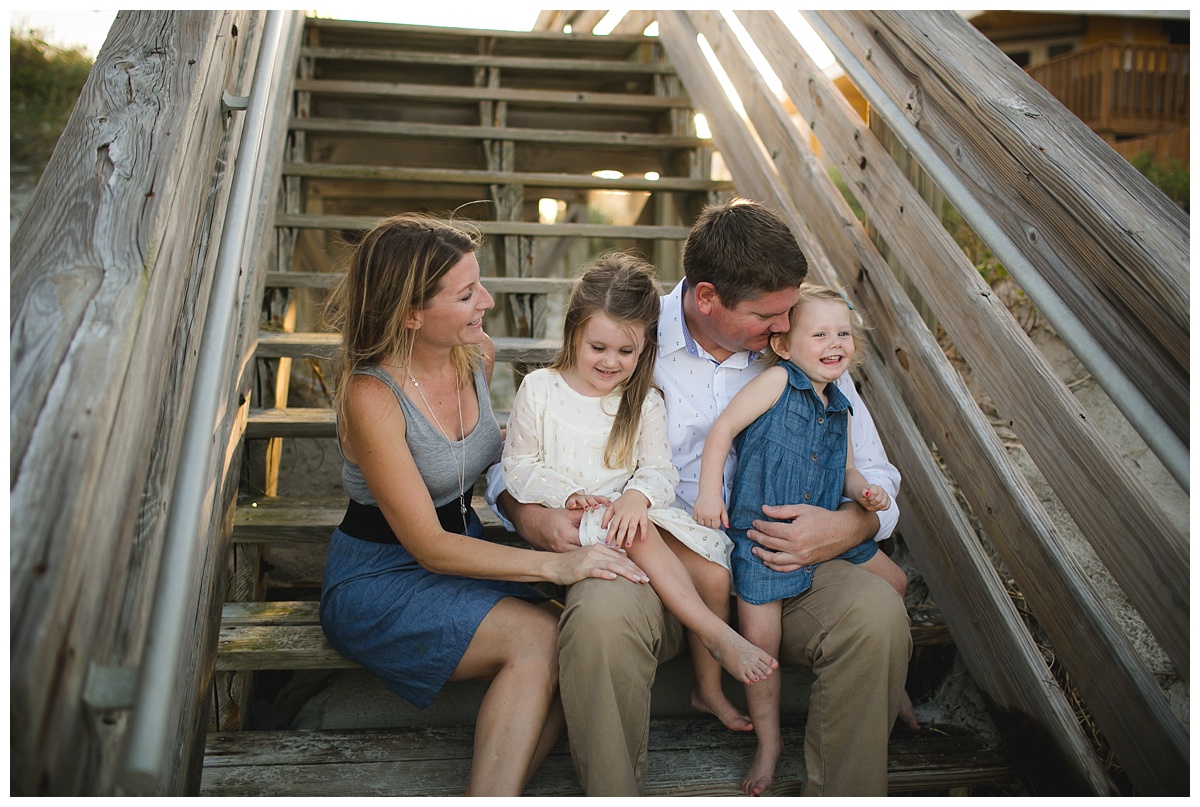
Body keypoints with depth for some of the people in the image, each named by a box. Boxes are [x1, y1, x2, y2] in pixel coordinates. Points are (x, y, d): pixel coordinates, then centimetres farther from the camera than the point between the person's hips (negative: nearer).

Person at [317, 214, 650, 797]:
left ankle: (496, 796, -13)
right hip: (377, 580, -6)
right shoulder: (370, 396, -23)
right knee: (539, 637, -27)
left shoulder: (479, 355, -3)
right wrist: (554, 565, -30)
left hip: (466, 549, 6)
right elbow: (427, 545, -22)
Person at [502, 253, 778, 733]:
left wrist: (638, 496, -22)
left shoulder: (644, 403, 6)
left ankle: (708, 687, 5)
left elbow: (660, 470, 1)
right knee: (640, 537, -35)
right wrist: (568, 495, -16)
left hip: (627, 514, 3)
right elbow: (519, 466, 0)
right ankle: (718, 636, -25)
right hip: (569, 526, -3)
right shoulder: (539, 390, -1)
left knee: (715, 574, -15)